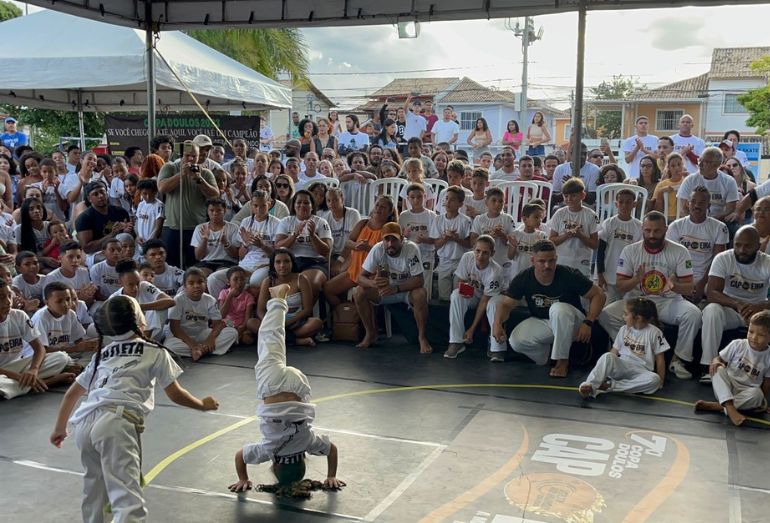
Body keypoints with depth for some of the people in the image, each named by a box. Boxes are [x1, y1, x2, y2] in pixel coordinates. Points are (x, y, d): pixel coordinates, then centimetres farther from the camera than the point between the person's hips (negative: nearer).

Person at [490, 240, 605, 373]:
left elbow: (598, 295, -15)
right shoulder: (523, 278, -13)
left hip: (571, 324, -3)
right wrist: (497, 323, -31)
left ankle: (562, 361, -23)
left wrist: (588, 322, -28)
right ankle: (548, 357, 5)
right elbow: (506, 304, -10)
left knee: (558, 309, -36)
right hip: (540, 322, 3)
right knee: (516, 340, -23)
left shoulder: (569, 275, -21)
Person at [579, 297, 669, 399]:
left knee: (654, 379, -37)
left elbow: (660, 359, 2)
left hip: (641, 372, -2)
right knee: (607, 356, -30)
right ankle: (589, 386, -46)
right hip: (621, 366, 2)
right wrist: (601, 368, -4)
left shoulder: (654, 333, 0)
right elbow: (614, 352, 10)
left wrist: (660, 382, 0)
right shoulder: (624, 329, 12)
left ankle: (611, 386, -37)